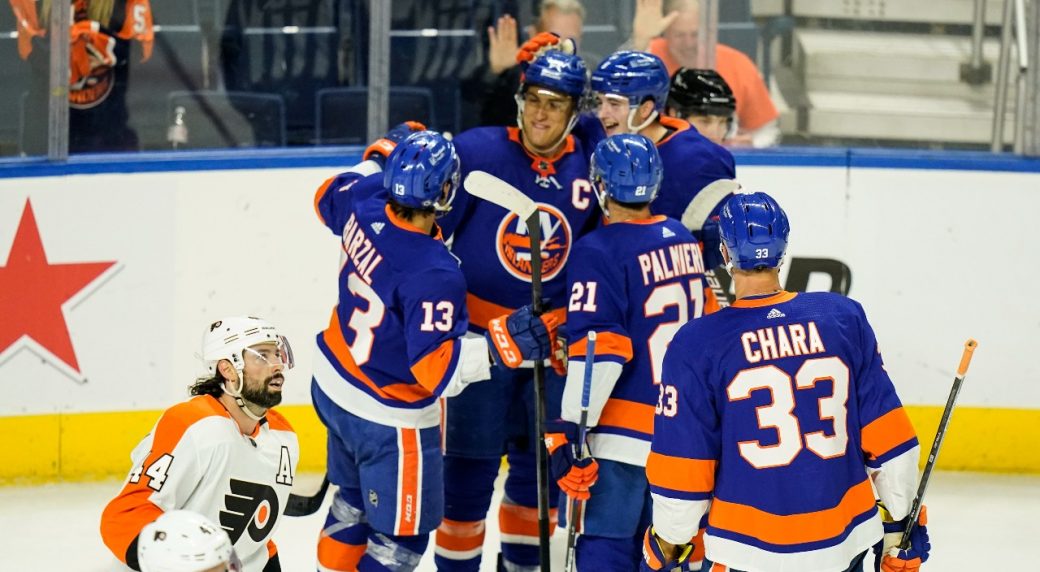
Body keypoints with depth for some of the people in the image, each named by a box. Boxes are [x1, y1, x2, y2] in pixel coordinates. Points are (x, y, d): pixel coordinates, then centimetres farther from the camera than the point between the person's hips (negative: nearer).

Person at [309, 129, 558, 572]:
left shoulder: (365, 205, -14)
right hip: (389, 420, -8)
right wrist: (503, 344, -37)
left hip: (332, 385, 8)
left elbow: (329, 198, 12)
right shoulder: (434, 277, -34)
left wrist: (381, 157, 22)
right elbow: (434, 370, -32)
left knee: (353, 502, 29)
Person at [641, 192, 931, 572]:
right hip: (846, 541, 3)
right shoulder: (844, 318, -2)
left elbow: (682, 470, -7)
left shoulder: (697, 345, -10)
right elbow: (888, 439, 2)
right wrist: (902, 518, 13)